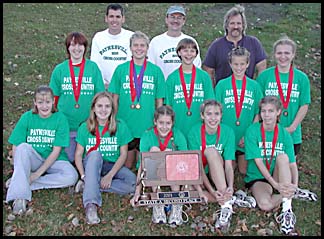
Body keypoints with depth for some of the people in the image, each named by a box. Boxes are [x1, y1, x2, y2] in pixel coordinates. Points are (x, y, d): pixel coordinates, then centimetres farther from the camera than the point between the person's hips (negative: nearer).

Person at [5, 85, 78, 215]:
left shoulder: (60, 118, -9)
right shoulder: (27, 117, -4)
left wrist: (38, 173, -17)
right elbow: (16, 147, -5)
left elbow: (56, 150, -12)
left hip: (54, 161, 0)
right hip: (32, 160, 1)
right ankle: (20, 196, -34)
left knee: (71, 176, -30)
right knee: (23, 147, -32)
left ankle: (21, 184, -22)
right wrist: (19, 170, -19)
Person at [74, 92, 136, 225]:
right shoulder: (85, 127, -1)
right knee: (95, 154, -37)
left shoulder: (120, 126, -2)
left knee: (133, 181, -28)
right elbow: (78, 155, -2)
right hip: (91, 165, -1)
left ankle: (89, 186, -20)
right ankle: (91, 205, -45)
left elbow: (123, 154, -4)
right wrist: (83, 176, -18)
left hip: (113, 166, 1)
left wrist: (110, 175, -16)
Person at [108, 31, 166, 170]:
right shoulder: (121, 69, 4)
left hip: (147, 127, 0)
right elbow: (115, 98, 7)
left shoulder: (155, 71, 4)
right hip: (125, 125, 0)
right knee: (126, 166, 8)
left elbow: (159, 101, 6)